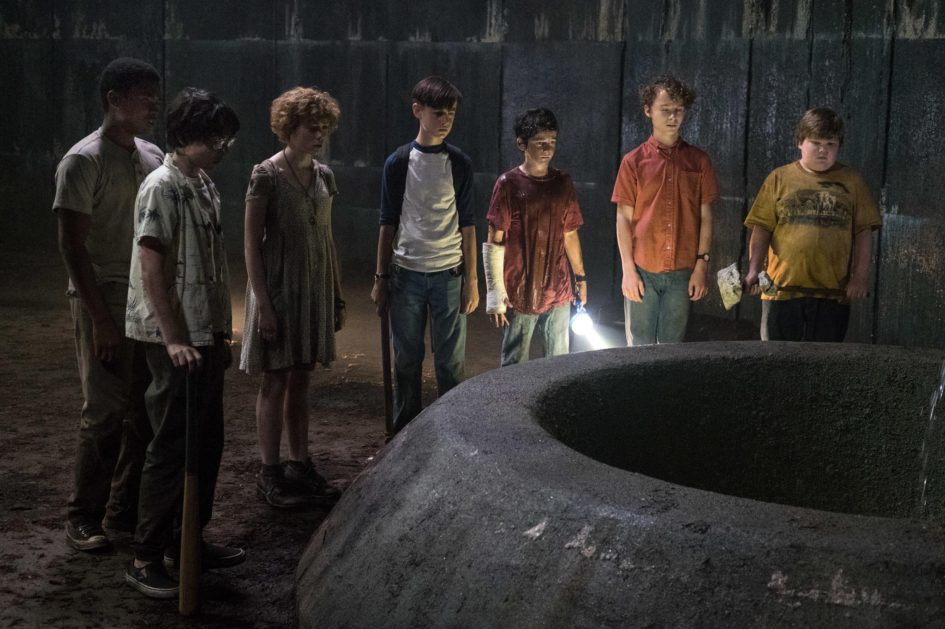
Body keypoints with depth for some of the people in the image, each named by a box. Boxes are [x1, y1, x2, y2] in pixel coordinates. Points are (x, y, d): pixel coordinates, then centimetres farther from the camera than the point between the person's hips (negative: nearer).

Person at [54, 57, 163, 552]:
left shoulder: (152, 158, 11)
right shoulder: (84, 161, -11)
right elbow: (72, 246, -14)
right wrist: (100, 319, -17)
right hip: (105, 301, -7)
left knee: (147, 410, 8)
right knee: (105, 411, -3)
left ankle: (125, 509, 20)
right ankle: (83, 516, 10)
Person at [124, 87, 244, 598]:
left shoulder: (204, 185, 13)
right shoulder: (163, 187, -14)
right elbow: (152, 269, -18)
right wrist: (173, 339, -20)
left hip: (205, 335, 9)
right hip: (176, 342, -9)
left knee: (206, 441, 14)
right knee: (171, 447, -5)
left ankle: (188, 540, 26)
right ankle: (146, 559, 3)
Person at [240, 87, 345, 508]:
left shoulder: (324, 176, 8)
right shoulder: (267, 176, -10)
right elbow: (252, 244, -11)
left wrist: (338, 297, 13)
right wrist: (262, 303, -16)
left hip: (315, 289, 6)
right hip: (279, 288, -6)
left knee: (301, 379, 12)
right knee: (275, 381, 1)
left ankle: (300, 465, 20)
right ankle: (269, 473, 9)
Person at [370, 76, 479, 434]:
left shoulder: (459, 164, 3)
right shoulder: (398, 163, 1)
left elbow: (467, 225, 5)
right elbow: (388, 224, 5)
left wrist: (472, 279, 1)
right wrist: (380, 278, 3)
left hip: (448, 274, 0)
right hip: (405, 273, 0)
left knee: (451, 362, 2)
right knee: (407, 361, 6)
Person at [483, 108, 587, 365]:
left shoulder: (563, 183, 7)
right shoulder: (508, 184, -8)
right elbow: (493, 244, -8)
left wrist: (580, 276, 16)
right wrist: (495, 293, -12)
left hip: (558, 291, 4)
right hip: (520, 292, -4)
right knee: (515, 365, 4)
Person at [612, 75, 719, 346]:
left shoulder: (699, 161, 6)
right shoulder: (634, 161, 2)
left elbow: (705, 217, 5)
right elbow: (624, 218, 1)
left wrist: (701, 266, -2)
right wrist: (628, 269, -6)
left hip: (682, 273, 1)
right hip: (643, 272, -1)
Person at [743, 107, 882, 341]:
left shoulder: (852, 181, 9)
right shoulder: (779, 178, 7)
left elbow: (864, 231, 7)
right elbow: (761, 228, 4)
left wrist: (860, 276, -1)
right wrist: (753, 270, -7)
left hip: (833, 293, 0)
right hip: (782, 288, 0)